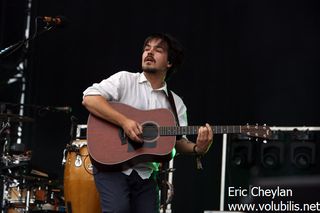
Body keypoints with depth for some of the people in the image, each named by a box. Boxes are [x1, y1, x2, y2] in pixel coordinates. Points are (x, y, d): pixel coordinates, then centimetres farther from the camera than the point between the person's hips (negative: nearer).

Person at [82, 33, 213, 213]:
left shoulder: (176, 103, 13)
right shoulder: (125, 80, 2)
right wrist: (124, 121, -22)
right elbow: (89, 98, -12)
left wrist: (197, 148, -15)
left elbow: (179, 142, 8)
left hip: (146, 173, 5)